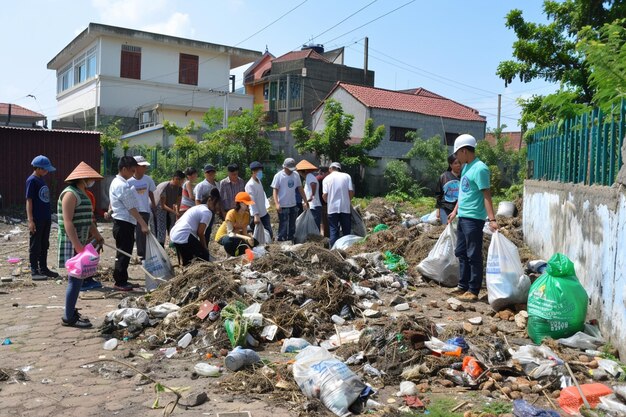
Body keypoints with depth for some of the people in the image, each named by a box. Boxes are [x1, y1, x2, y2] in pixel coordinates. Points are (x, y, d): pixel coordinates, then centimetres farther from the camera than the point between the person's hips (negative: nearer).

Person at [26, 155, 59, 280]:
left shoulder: (41, 180, 13)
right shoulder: (32, 180, -12)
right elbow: (29, 200, -14)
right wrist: (30, 220, -18)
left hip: (46, 218, 8)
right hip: (37, 220, -8)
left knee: (44, 245, 13)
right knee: (35, 246, 0)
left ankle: (43, 268, 22)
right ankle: (34, 271, 7)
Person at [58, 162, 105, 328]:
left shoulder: (82, 193, 17)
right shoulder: (70, 193, -14)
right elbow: (67, 222, -21)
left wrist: (98, 237, 22)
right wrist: (78, 246, -26)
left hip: (80, 242, 10)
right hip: (72, 244, -10)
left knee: (77, 279, 14)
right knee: (76, 280, -7)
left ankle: (71, 312, 23)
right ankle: (69, 318, 1)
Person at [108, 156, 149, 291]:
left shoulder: (116, 182, 15)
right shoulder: (123, 186, -18)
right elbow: (131, 208, -19)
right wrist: (143, 224, -18)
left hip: (120, 223, 10)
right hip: (124, 224, -10)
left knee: (124, 253, 15)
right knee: (123, 253, -4)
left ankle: (122, 280, 23)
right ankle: (120, 282, 3)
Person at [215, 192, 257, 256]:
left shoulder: (246, 214, -5)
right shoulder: (231, 213, -23)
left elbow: (244, 232, -7)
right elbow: (230, 233, -33)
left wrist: (249, 237, -31)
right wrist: (246, 238, -45)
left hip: (236, 236, 7)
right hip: (222, 236, -6)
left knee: (254, 242, -13)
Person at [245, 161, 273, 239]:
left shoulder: (259, 181, 9)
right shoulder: (250, 185, -18)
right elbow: (252, 201, -23)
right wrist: (256, 215, -28)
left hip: (264, 213, 9)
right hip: (257, 215, -9)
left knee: (269, 233, 13)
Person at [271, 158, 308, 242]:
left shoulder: (296, 175, 3)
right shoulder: (278, 176, -11)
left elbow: (300, 189, 11)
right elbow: (275, 190, -11)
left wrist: (305, 201, 9)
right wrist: (277, 204, -22)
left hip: (293, 205, 5)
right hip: (282, 206, -5)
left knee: (292, 227, 16)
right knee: (283, 227, -2)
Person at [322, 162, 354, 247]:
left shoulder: (327, 178, 1)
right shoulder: (346, 176, 2)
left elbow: (325, 195, -6)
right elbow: (351, 191, -4)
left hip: (332, 208, -1)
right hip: (345, 207, 1)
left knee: (333, 230, 5)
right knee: (346, 231, 9)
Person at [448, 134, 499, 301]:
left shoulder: (479, 168, -15)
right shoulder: (466, 167, 13)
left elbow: (486, 195, -19)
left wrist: (492, 219, -23)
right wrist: (455, 211, 25)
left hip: (473, 218, -10)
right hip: (463, 217, 10)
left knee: (474, 255, -2)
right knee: (461, 253, 16)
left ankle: (473, 291, 6)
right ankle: (463, 286, 26)